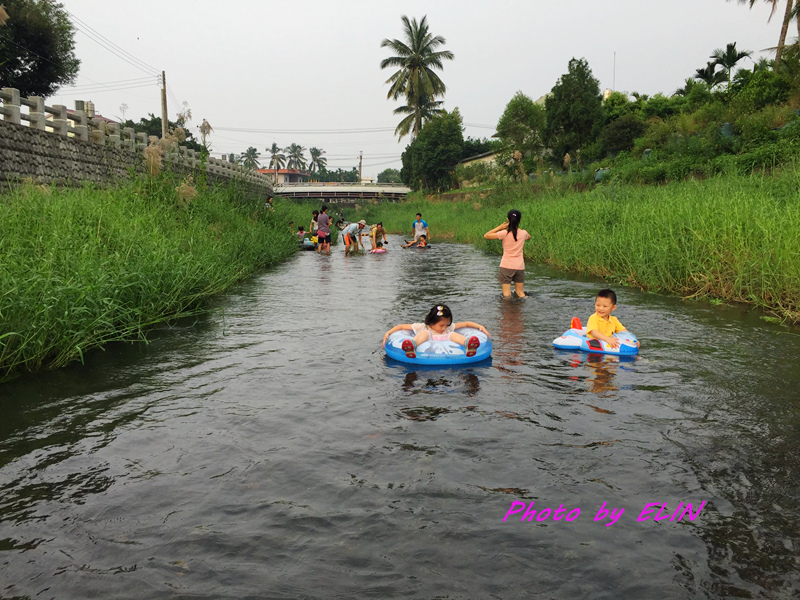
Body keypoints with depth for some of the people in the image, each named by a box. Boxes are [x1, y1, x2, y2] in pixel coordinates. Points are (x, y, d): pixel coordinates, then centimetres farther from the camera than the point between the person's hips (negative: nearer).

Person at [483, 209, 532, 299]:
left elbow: (486, 236, -7)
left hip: (506, 266, -3)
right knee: (520, 293, 14)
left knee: (506, 295, -2)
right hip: (520, 266, 4)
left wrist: (500, 227, -3)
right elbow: (529, 237, 26)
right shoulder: (523, 233, -1)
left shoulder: (504, 233, -12)